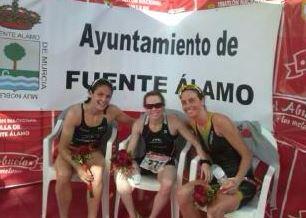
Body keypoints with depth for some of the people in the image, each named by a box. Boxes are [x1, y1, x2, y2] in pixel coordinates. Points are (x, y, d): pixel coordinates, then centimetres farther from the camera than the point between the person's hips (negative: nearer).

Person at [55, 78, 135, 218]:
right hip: (70, 152, -1)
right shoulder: (74, 112, -25)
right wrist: (78, 168, -30)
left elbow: (134, 123, 4)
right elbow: (62, 147, -20)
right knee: (63, 176, -30)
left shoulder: (111, 111, -16)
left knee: (97, 177, -30)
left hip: (93, 152, 2)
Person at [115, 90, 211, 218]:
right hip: (145, 160, 3)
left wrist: (204, 161, -26)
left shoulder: (173, 122, -16)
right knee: (121, 177, -20)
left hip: (166, 163, -3)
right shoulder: (139, 124, -8)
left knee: (167, 184, -34)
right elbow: (130, 150, -5)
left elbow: (195, 143, -12)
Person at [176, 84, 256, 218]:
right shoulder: (192, 123, 2)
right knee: (182, 195, -16)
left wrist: (237, 180, -29)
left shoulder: (220, 121, -18)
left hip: (242, 181, -6)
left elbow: (247, 155, -15)